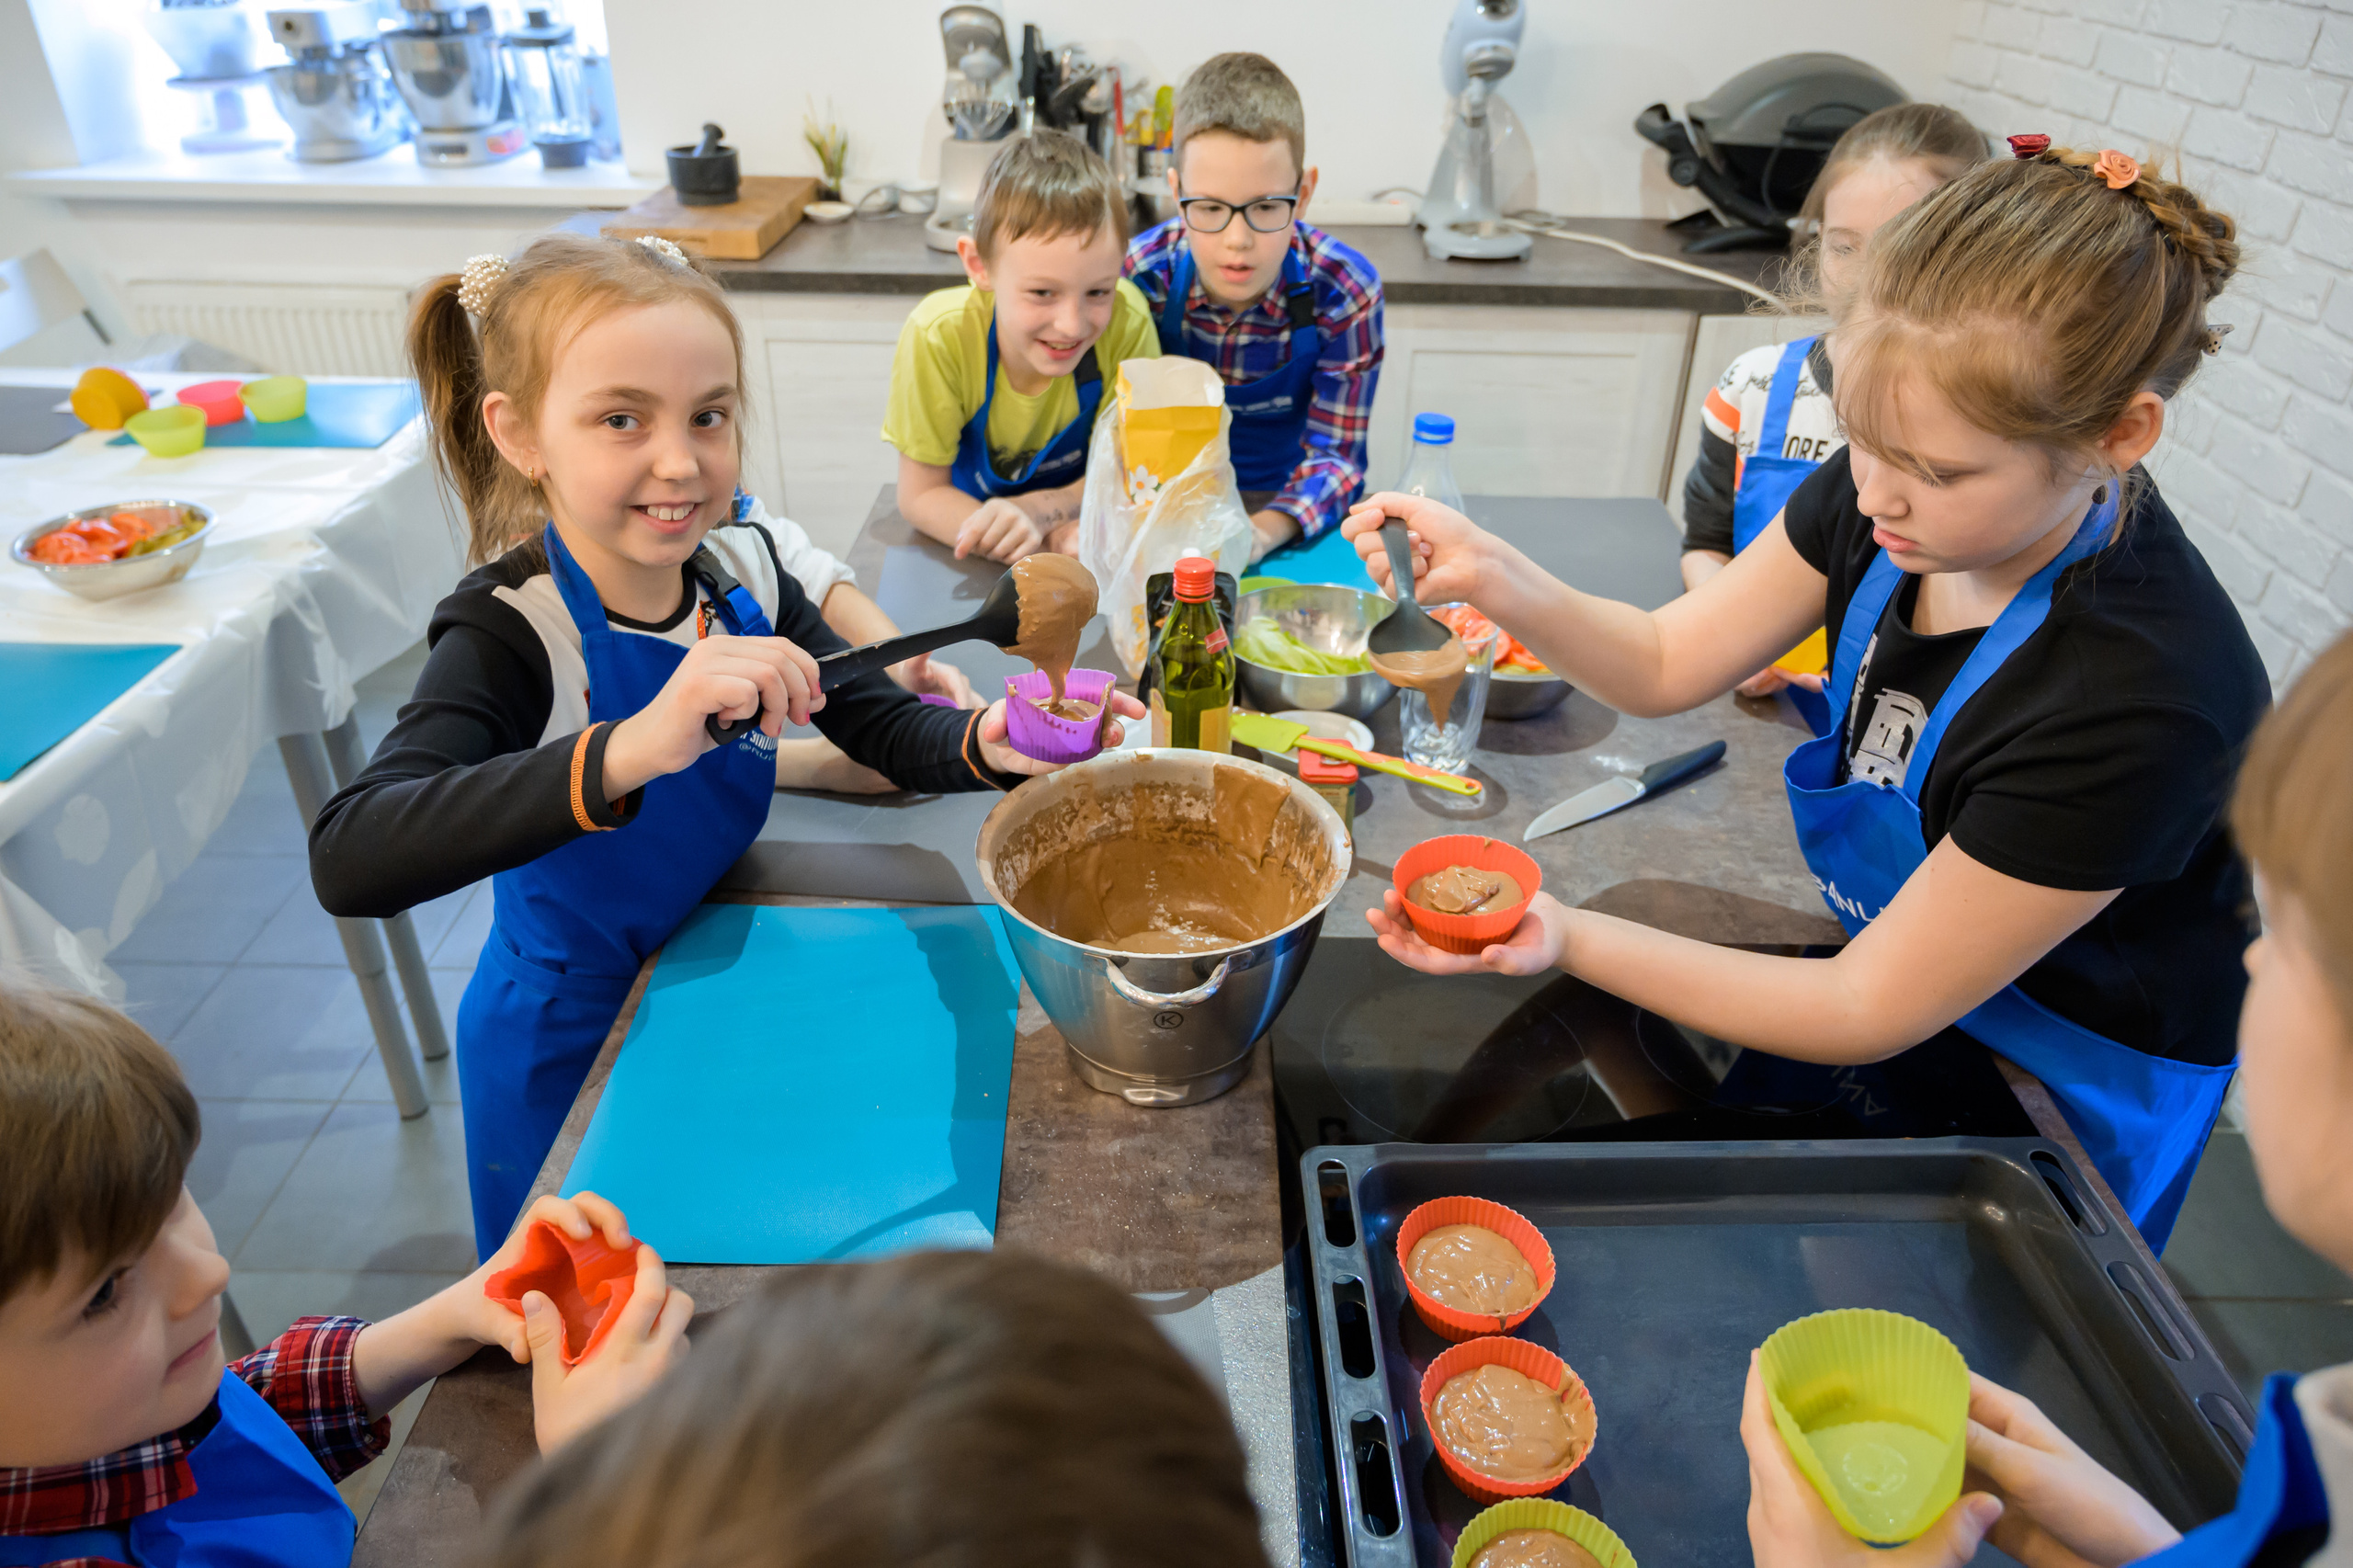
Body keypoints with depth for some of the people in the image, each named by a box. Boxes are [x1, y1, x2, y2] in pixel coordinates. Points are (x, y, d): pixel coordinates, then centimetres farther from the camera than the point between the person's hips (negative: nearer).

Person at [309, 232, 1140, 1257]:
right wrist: (632, 748, -56)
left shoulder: (741, 570, -12)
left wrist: (983, 745, -28)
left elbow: (881, 725, -5)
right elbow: (347, 862, -43)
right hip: (568, 1054, -5)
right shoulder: (511, 631, -28)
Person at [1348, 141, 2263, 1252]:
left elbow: (1867, 1011, -27)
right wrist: (1495, 579, -28)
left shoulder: (2143, 696, -35)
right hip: (1895, 983, 6)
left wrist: (1569, 939, -36)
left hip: (2060, 1110, -5)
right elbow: (1665, 662, -9)